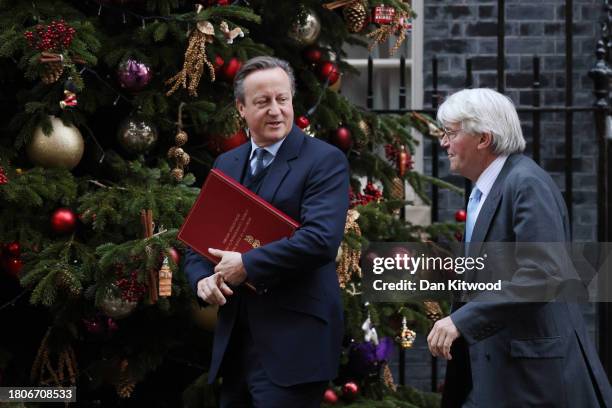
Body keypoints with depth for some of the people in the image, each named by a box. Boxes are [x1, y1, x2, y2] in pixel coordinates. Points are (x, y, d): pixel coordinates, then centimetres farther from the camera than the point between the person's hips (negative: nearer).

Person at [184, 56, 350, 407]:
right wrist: (203, 278, -4)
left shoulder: (325, 161, -6)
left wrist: (247, 265, -17)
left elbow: (321, 239, -20)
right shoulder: (226, 164, 15)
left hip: (293, 344, -6)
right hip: (234, 342, 7)